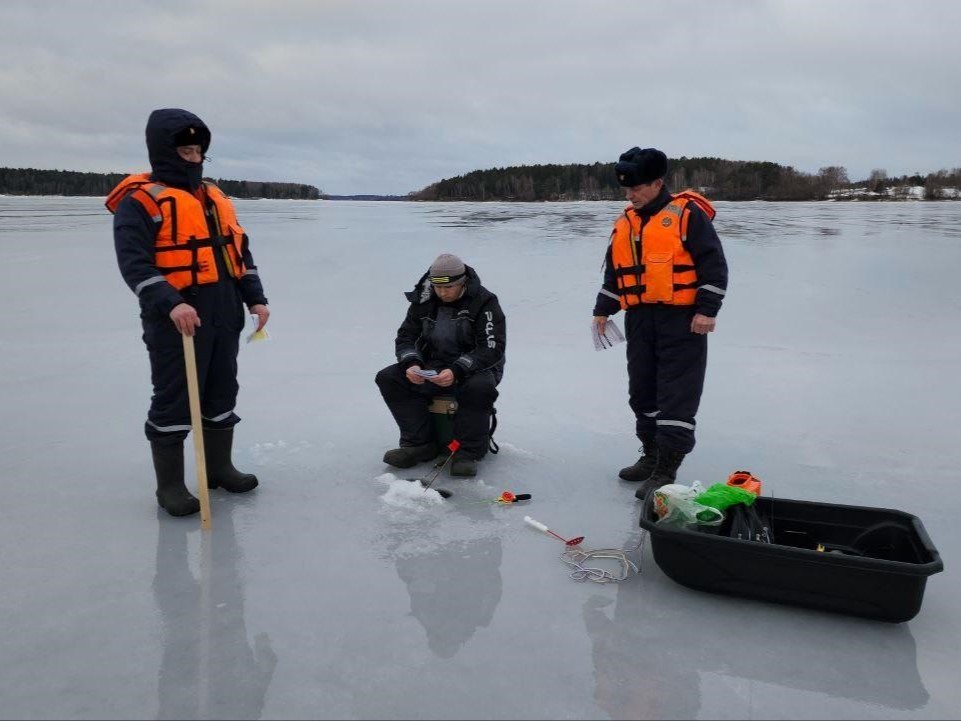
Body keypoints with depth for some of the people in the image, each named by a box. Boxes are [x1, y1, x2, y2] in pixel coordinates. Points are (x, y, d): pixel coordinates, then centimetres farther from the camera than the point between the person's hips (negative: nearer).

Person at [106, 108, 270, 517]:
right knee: (174, 401, -1)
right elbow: (134, 263, -17)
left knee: (222, 392, 14)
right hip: (176, 322, -7)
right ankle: (169, 484, 11)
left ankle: (219, 467, 28)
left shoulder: (216, 198, 17)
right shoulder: (140, 201, -7)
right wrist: (171, 303, -29)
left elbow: (239, 253, 19)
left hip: (224, 318, 7)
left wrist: (255, 298, 9)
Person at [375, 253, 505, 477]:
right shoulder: (423, 301, 1)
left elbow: (492, 349, -20)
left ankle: (469, 452, -22)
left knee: (480, 386, -39)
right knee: (387, 378, -13)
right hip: (433, 368, 5)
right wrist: (411, 364, -18)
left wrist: (457, 372, -33)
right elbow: (406, 337, 5)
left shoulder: (484, 302, -14)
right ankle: (420, 444, -12)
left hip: (474, 368, -5)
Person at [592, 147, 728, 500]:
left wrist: (707, 310, -15)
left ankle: (666, 471, -3)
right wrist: (602, 310, 17)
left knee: (677, 395, -6)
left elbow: (714, 263, -10)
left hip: (682, 319, -7)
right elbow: (613, 273, 22)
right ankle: (652, 455, 26)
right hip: (640, 321, 7)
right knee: (642, 390, 12)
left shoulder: (686, 213, -7)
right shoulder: (624, 224, 13)